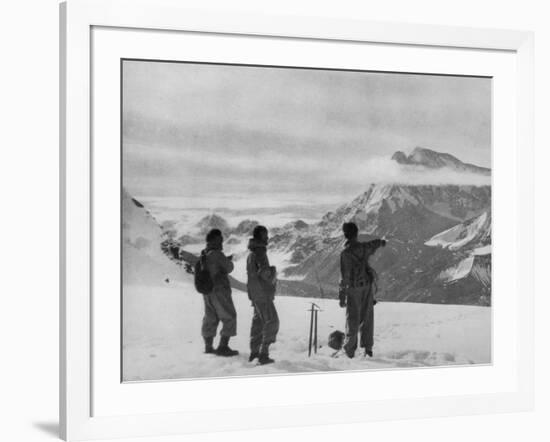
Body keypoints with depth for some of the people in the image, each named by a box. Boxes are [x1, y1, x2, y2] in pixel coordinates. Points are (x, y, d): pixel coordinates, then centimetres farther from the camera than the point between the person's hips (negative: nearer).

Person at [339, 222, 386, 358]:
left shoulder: (346, 253, -20)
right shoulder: (364, 247, -3)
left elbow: (345, 276, -20)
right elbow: (375, 244, 23)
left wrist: (342, 296, -15)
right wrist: (381, 242, 47)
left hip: (354, 287, -4)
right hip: (368, 284, 4)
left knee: (353, 318, 5)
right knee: (367, 317, 13)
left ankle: (350, 349, 10)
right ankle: (368, 347, 18)